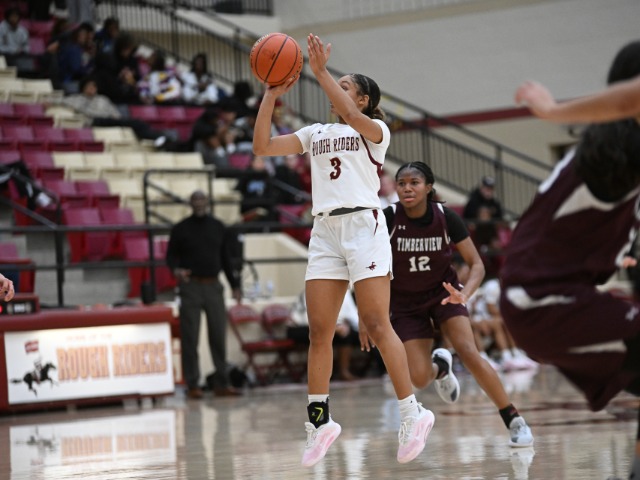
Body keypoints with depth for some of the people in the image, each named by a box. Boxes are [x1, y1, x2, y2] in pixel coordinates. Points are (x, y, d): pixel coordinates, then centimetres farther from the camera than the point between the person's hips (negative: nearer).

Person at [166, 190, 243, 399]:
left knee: (219, 335, 2)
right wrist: (176, 270, -17)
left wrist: (235, 285, 10)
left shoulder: (218, 228, 11)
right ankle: (192, 385, 1)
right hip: (190, 286, -3)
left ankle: (222, 383, 7)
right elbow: (171, 255, 5)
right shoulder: (180, 229, 4)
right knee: (190, 337, -3)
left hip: (213, 286, 3)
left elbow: (228, 257, 15)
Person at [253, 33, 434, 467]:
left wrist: (321, 72, -19)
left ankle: (412, 413, -7)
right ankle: (320, 420, 8)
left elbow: (351, 116, -20)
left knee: (376, 325, -12)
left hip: (363, 224, -6)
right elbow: (262, 146, 12)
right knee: (319, 331, 1)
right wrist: (271, 96, 6)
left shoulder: (375, 131, 3)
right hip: (325, 231, 6)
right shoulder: (315, 134, 18)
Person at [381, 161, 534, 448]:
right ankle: (439, 366, 28)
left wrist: (464, 293, -30)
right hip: (405, 303, 0)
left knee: (469, 352, -24)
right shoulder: (387, 219, -19)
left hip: (443, 293, 0)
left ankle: (514, 421, -14)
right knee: (419, 379, -13)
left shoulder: (446, 218, -16)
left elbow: (476, 264, -11)